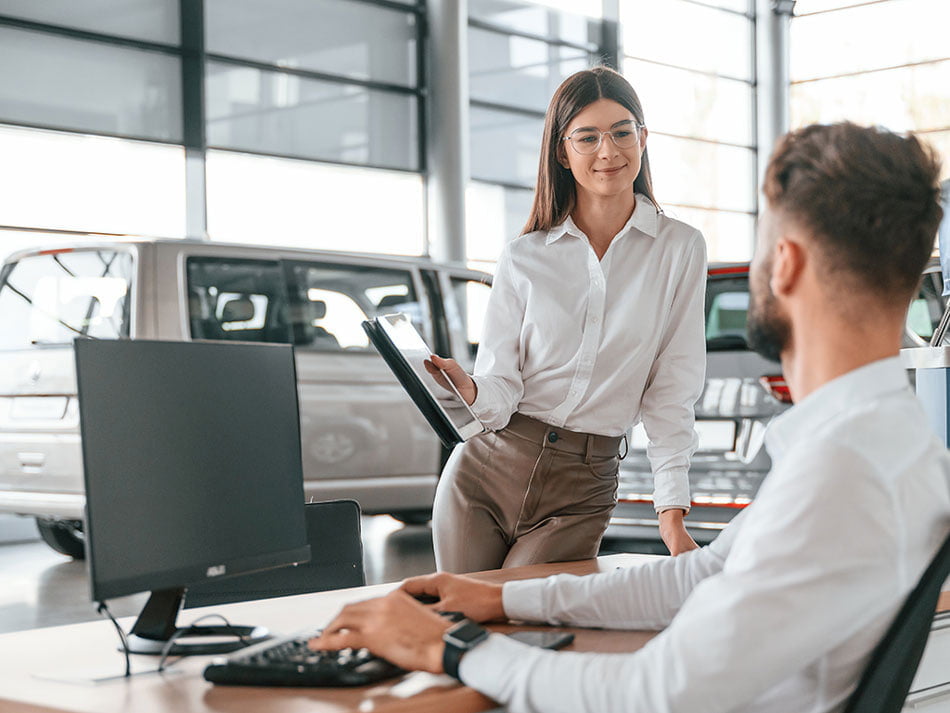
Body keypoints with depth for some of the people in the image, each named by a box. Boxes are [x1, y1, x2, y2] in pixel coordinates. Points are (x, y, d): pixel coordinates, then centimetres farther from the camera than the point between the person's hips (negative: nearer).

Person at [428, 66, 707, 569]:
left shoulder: (679, 249, -1)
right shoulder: (523, 258, 1)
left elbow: (671, 392, -2)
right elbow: (499, 394, -3)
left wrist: (672, 512, -9)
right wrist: (466, 390, -27)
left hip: (583, 491, -1)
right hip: (486, 470, 1)